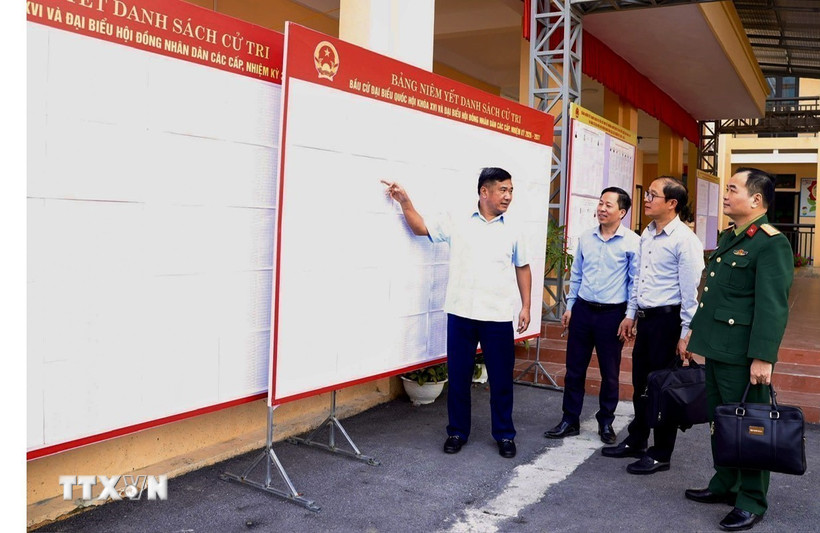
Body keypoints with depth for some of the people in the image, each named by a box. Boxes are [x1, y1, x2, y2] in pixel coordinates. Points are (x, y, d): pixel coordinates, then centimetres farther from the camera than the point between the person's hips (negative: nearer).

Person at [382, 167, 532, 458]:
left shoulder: (512, 232, 7)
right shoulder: (457, 224, 4)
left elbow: (523, 269, 15)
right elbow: (421, 228, 8)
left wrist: (526, 306, 9)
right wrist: (405, 201, -6)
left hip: (498, 317, 1)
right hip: (461, 314, 0)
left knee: (501, 379, 7)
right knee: (458, 377, 8)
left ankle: (505, 435, 23)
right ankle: (457, 431, 24)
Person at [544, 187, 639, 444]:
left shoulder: (632, 242, -7)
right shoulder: (585, 238, 6)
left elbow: (636, 281, -5)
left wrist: (629, 316, -9)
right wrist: (569, 307, 12)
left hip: (612, 314, -3)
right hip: (582, 310, 4)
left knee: (610, 374, 9)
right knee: (574, 370, 8)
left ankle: (606, 422, 26)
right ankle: (570, 420, 21)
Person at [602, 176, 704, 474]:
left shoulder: (685, 240, -15)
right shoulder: (647, 234, 10)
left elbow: (690, 291, -16)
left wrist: (685, 335, -17)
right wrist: (632, 314, 17)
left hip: (667, 320, -8)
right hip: (645, 317, 8)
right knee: (640, 385, 17)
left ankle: (661, 455, 17)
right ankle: (635, 442, 33)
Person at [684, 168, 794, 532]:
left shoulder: (771, 243, -14)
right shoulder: (728, 237, 15)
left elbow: (773, 306, -20)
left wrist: (762, 357, -23)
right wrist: (698, 334, 22)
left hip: (742, 355, -9)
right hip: (716, 349, 9)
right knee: (718, 420, 18)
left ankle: (751, 502, 17)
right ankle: (724, 485, 33)